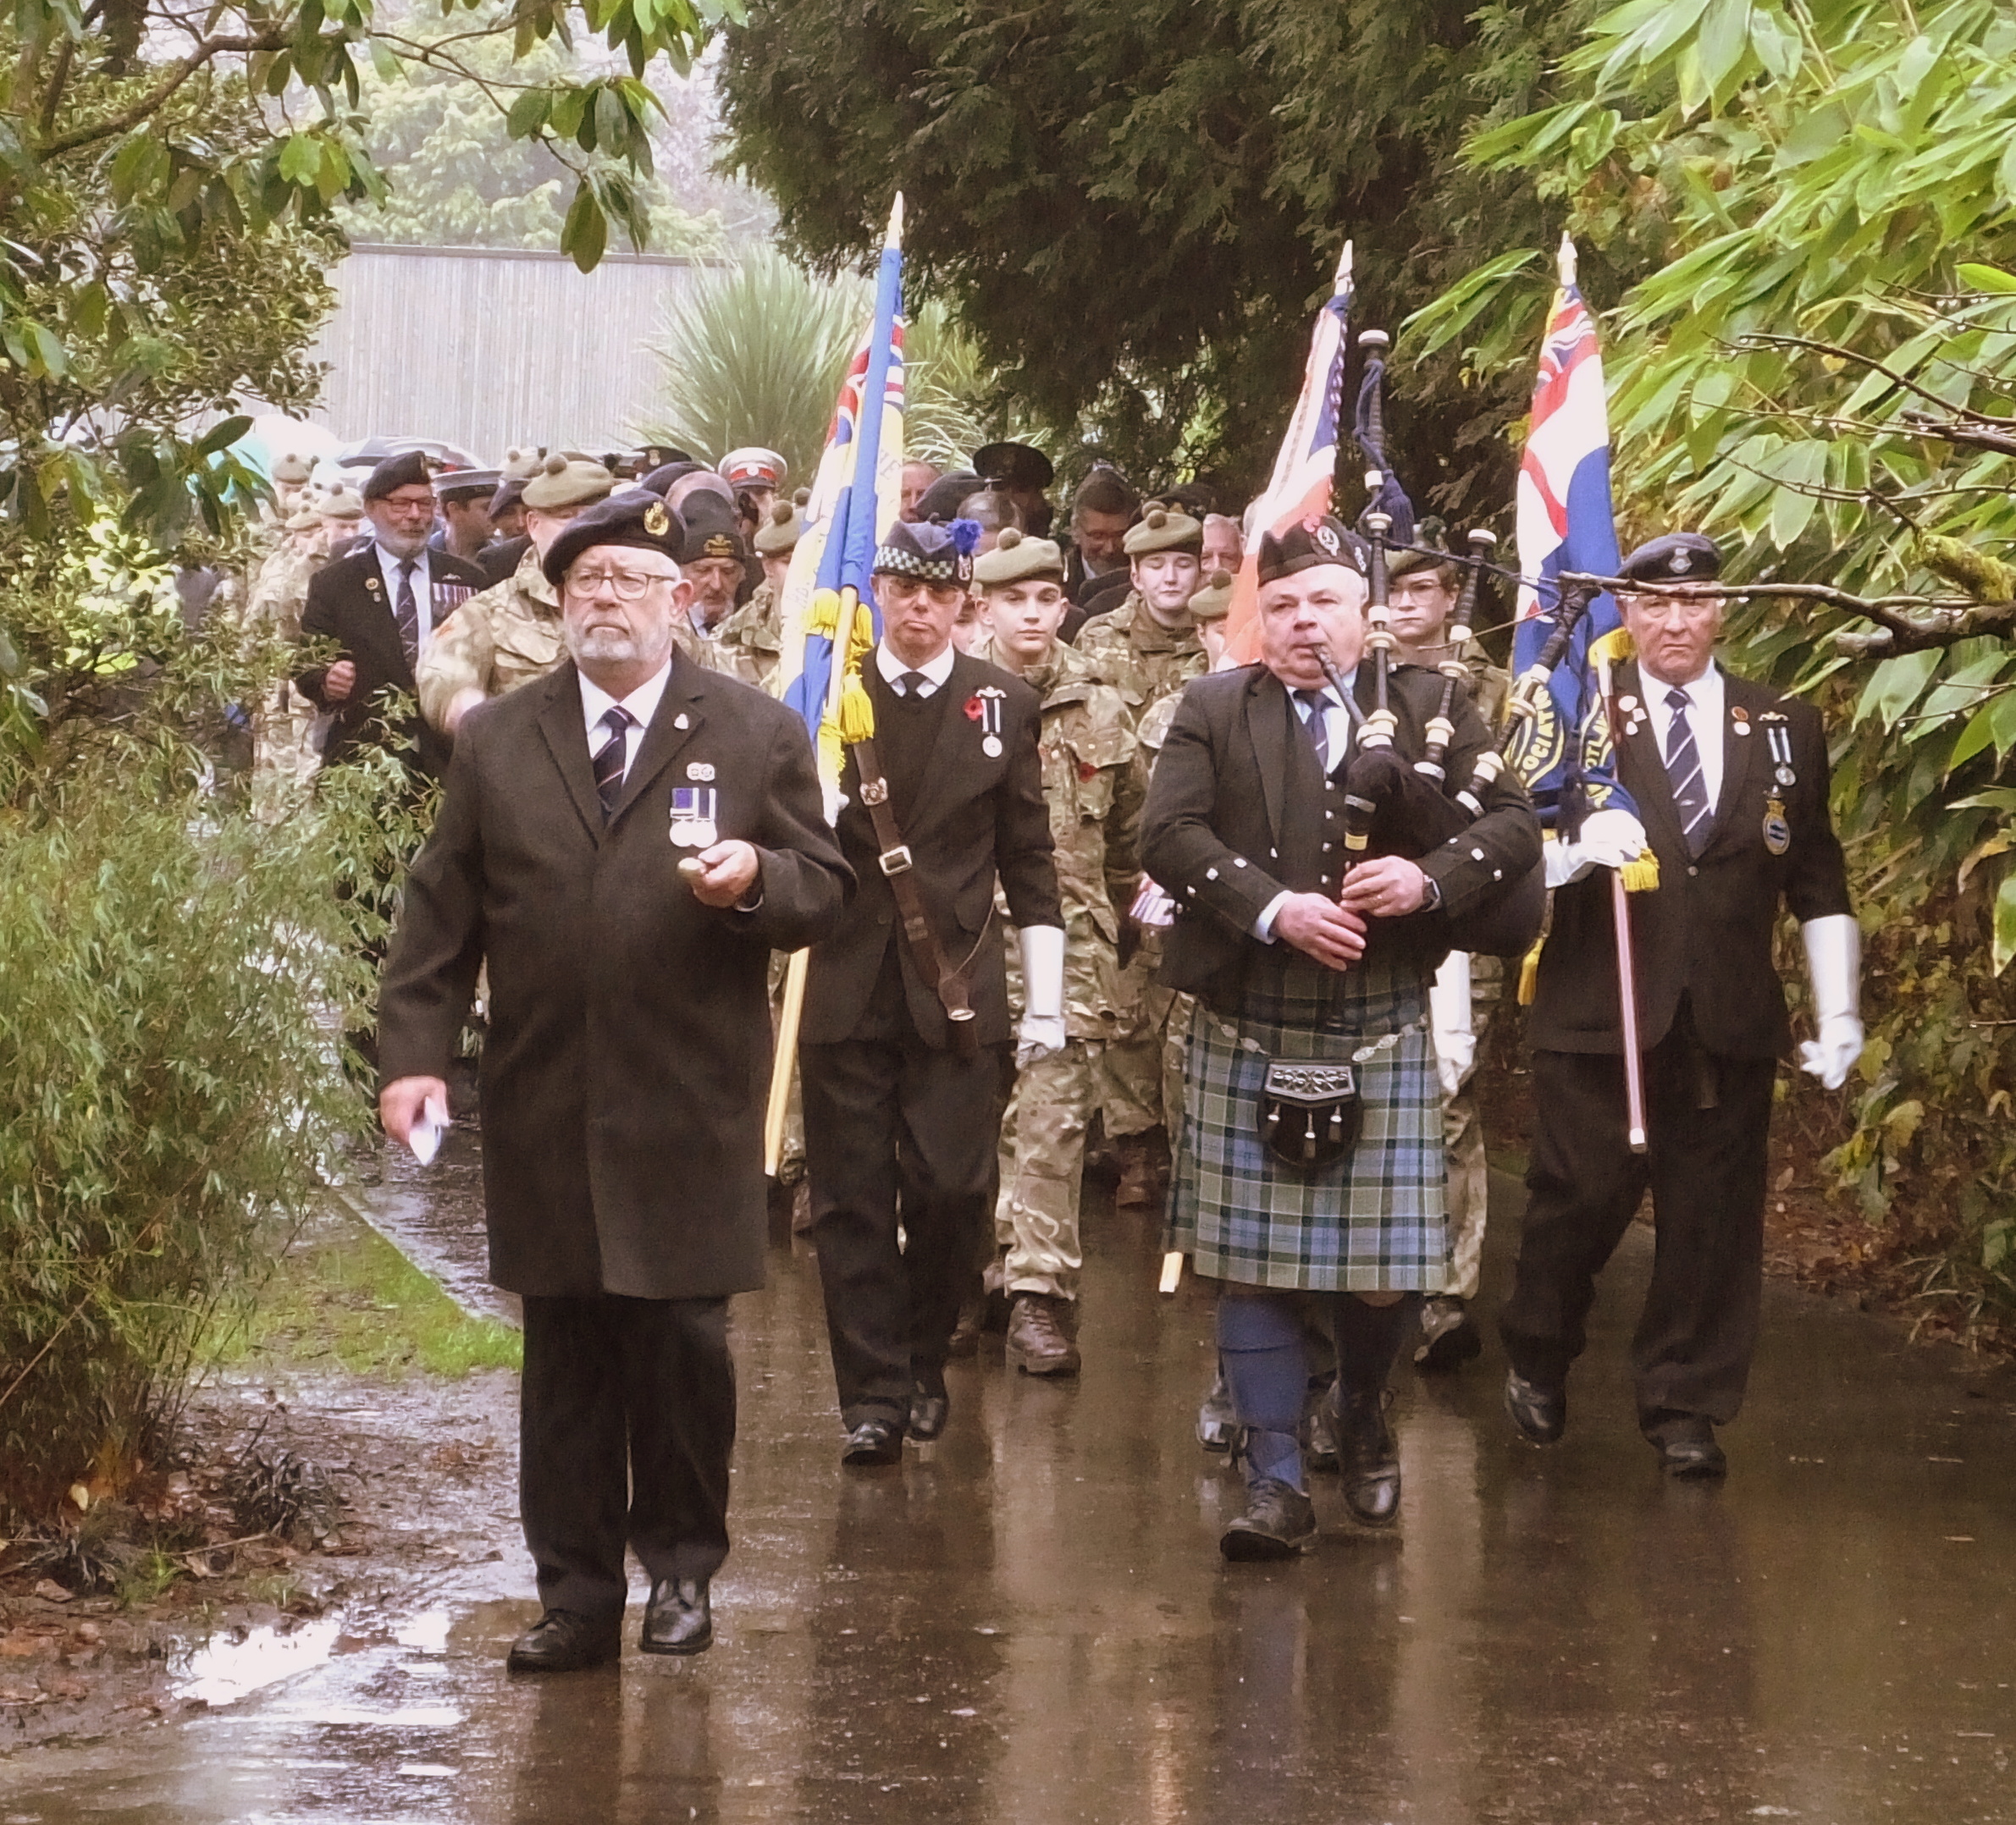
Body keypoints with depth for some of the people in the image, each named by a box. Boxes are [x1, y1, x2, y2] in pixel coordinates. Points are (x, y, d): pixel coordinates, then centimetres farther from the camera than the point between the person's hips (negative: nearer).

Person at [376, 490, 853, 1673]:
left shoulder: (758, 735, 5)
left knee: (685, 1341, -1)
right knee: (565, 1355, 5)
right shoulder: (498, 742, 10)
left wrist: (755, 879, -18)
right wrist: (416, 1054, -1)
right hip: (543, 1109, 2)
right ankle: (578, 1595, 11)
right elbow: (442, 912, 9)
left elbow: (825, 895, 5)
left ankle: (683, 1567, 17)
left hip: (693, 1112, -2)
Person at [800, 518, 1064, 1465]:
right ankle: (873, 1394, 8)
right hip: (847, 985, 0)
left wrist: (1045, 996, 7)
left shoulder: (1005, 705, 6)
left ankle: (923, 1362, 20)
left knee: (952, 1190, -3)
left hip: (955, 989, 0)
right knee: (852, 1198, 0)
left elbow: (1027, 858, 9)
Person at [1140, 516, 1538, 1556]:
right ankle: (1275, 1486, 6)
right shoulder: (1214, 712, 3)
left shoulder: (1429, 710, 6)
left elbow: (1513, 825, 0)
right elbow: (1168, 833, -9)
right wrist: (1272, 907, -22)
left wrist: (1431, 878, -18)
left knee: (1386, 1271, 2)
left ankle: (1362, 1412, 33)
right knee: (1252, 1268, -1)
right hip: (1245, 1043, 0)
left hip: (1382, 1040, 1)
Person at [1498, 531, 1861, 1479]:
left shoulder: (1784, 728, 10)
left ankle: (1685, 1407, 13)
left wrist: (1840, 1014, 7)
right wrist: (1576, 847, -23)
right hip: (1596, 1011, -2)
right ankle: (1537, 1356, 27)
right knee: (1582, 1198, 2)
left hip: (1728, 1019, 2)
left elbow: (1818, 885, 12)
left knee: (1711, 1221, 2)